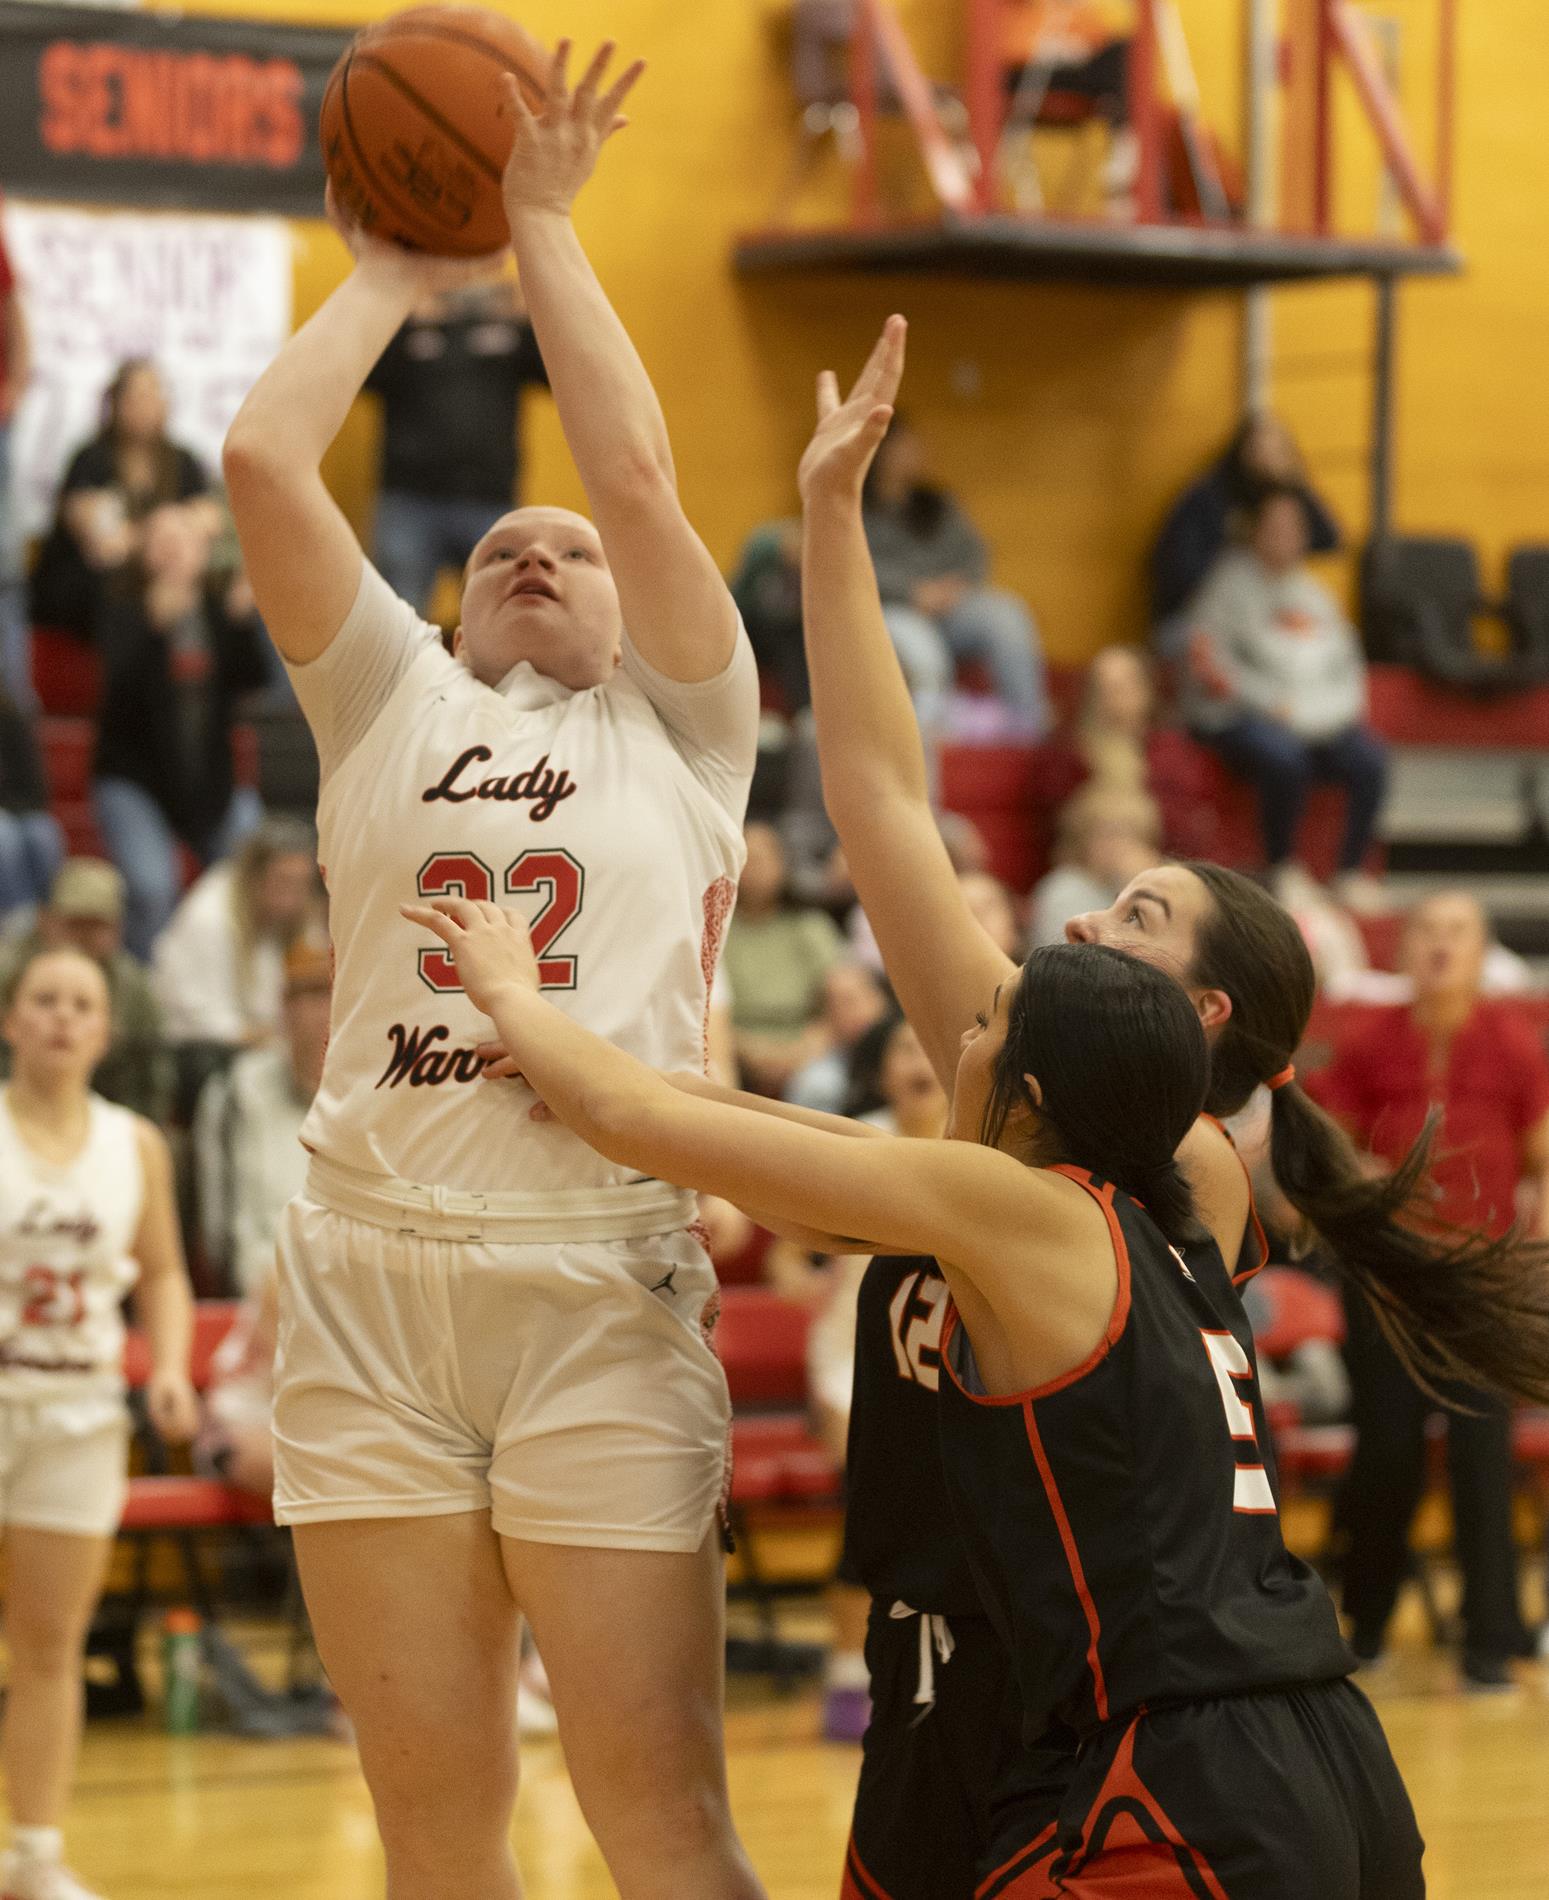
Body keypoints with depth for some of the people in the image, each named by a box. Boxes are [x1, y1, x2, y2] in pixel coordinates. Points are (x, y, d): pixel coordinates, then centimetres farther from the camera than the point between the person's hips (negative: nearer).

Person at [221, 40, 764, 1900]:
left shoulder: (679, 727, 14)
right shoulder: (389, 702, 19)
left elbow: (640, 478, 1)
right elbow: (260, 458, 8)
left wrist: (543, 224, 10)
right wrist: (392, 269, 20)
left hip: (601, 1286, -2)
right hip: (367, 1285, 2)